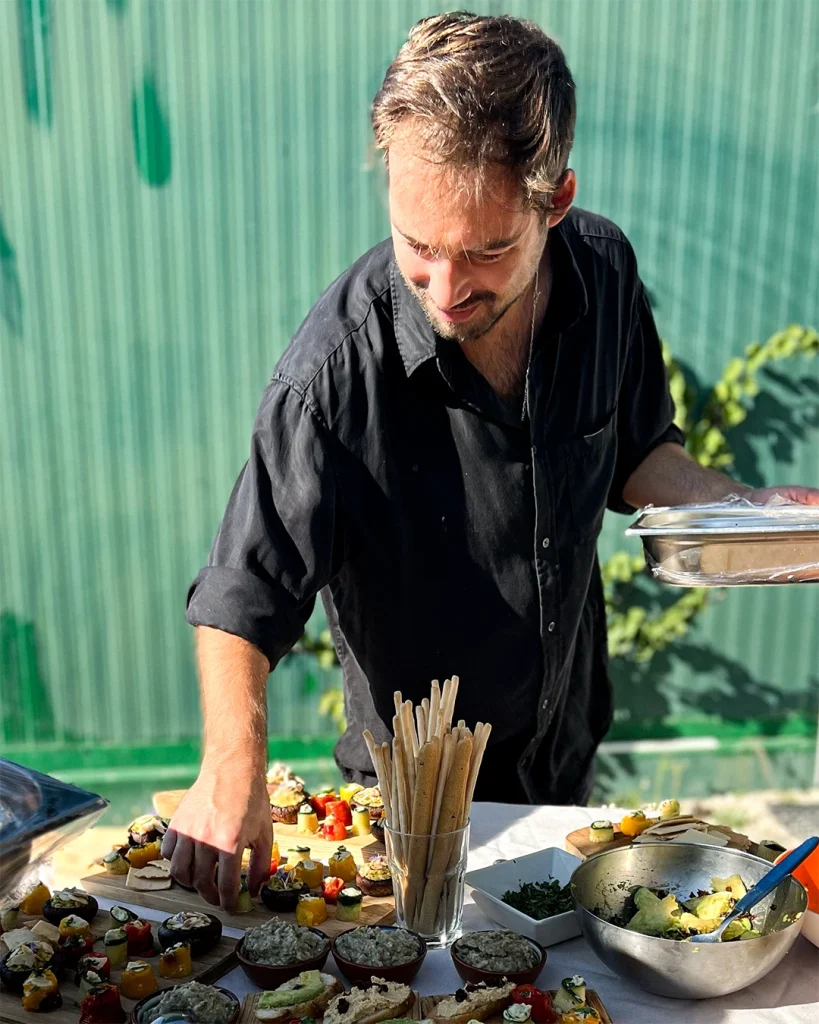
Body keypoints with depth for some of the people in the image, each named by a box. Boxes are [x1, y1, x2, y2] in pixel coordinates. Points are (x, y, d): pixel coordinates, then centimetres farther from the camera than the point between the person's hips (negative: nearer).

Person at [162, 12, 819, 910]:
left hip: (568, 746, 4)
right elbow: (244, 596, -25)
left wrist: (746, 507, -14)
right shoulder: (337, 369, -32)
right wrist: (233, 767, -39)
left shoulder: (604, 272, -16)